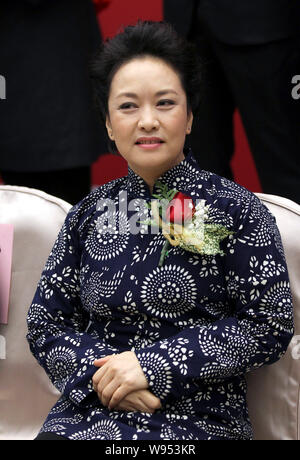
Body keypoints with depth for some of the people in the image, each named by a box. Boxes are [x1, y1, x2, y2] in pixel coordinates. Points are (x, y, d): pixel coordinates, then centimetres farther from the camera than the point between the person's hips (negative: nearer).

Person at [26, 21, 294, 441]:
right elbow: (45, 325, 11)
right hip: (90, 413, 3)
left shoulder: (236, 209, 1)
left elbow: (270, 326, -5)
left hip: (197, 420, -3)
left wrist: (154, 364, -11)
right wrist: (100, 372, -10)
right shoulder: (88, 215, 12)